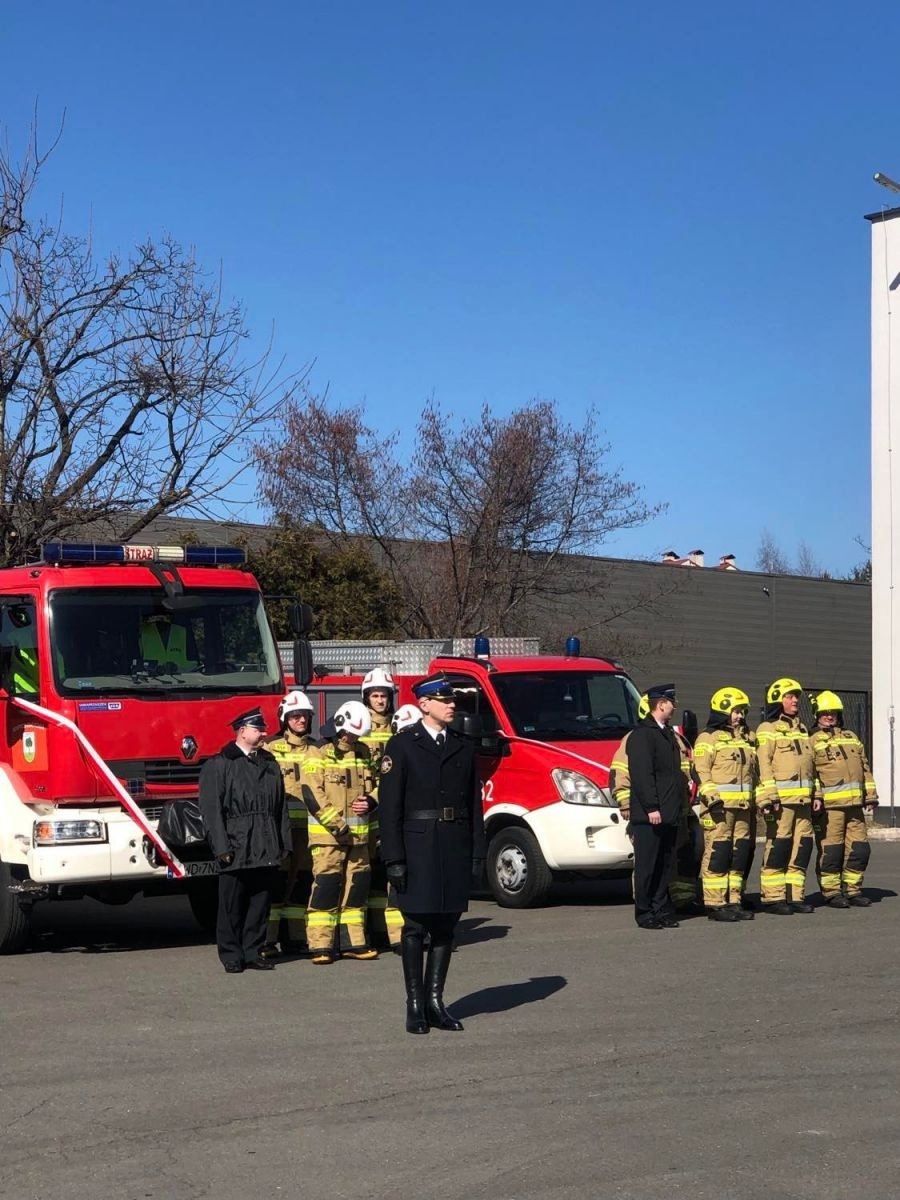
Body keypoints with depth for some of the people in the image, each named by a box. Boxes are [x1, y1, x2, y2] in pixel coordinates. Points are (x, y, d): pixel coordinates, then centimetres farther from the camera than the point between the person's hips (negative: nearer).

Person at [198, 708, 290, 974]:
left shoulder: (270, 764, 16)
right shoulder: (218, 765, -1)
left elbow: (280, 808, 16)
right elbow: (211, 809, -6)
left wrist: (283, 844, 9)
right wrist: (221, 847, -13)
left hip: (267, 850, 5)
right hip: (236, 849, -5)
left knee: (260, 903, 7)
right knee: (232, 905, 1)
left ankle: (253, 952, 15)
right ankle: (232, 956, 9)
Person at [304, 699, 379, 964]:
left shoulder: (364, 753, 12)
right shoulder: (320, 756, -7)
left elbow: (376, 784, 21)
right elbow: (312, 795, -13)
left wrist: (370, 802, -3)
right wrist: (337, 826, -16)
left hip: (358, 834, 6)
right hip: (327, 834, -6)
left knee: (357, 887, 9)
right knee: (326, 886, -8)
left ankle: (353, 942, 17)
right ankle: (320, 946, -6)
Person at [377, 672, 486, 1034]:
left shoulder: (464, 747, 12)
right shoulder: (402, 745, -1)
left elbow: (474, 803, 12)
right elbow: (389, 805, -5)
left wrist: (477, 852, 5)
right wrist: (394, 858, -12)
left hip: (456, 847, 4)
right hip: (418, 845, -4)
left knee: (445, 926, 6)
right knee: (416, 926, -1)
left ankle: (434, 1000, 13)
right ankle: (415, 1005, 5)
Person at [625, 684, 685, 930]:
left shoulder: (667, 733, 20)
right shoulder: (641, 735, -10)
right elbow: (641, 774, -17)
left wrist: (679, 805, 19)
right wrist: (651, 808, -21)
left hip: (669, 814, 9)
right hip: (649, 815, -9)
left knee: (665, 865, 10)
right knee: (647, 865, -3)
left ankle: (661, 910, 16)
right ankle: (645, 913, 2)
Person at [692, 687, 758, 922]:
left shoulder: (747, 739, 22)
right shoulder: (709, 738, -2)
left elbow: (755, 770, 27)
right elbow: (701, 770, -11)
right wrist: (711, 796, -20)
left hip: (744, 806, 8)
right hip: (720, 805, -8)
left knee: (741, 853, 8)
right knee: (717, 853, -9)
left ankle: (734, 901, 15)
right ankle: (715, 905, -8)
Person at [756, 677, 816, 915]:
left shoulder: (802, 730, 21)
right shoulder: (768, 729, -2)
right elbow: (763, 764, -10)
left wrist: (815, 794, 21)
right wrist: (768, 796, -19)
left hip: (803, 799, 7)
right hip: (781, 798, -7)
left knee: (802, 846, 6)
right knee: (778, 846, -8)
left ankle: (794, 896, 13)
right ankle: (772, 898, -4)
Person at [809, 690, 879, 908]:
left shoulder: (851, 737, 22)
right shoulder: (812, 741, 1)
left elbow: (864, 767, 24)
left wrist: (870, 795, 18)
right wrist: (815, 796, -19)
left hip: (854, 803, 6)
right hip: (828, 805, -6)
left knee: (859, 848, 6)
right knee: (830, 849, -5)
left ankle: (852, 890, 16)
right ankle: (832, 893, 3)